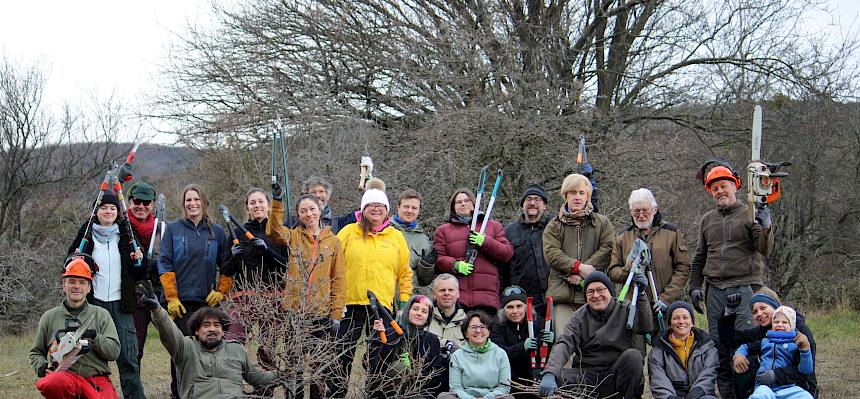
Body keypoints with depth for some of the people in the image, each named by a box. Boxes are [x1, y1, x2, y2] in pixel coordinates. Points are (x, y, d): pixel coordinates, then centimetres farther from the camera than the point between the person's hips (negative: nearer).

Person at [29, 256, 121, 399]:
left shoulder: (101, 314, 14)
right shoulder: (49, 317, 16)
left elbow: (114, 351, 4)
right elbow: (36, 353, 22)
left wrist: (93, 336, -10)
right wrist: (41, 367, 1)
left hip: (97, 380, -1)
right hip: (65, 377, 1)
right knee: (51, 383, -36)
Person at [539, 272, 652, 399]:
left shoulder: (624, 309, 6)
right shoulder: (579, 317, 6)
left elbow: (645, 328, -14)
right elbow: (564, 344, -11)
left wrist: (641, 295, -28)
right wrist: (549, 373, -29)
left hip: (616, 376, 0)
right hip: (587, 373, 0)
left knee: (633, 355, -29)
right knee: (556, 377, -26)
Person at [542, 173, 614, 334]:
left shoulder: (602, 223, 15)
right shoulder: (554, 226, 16)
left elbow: (608, 249, 0)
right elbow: (551, 253, 1)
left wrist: (579, 273, -10)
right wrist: (578, 267, -14)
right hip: (562, 292, 0)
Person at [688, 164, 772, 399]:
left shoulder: (750, 215, 2)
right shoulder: (707, 220, 16)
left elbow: (764, 250, -9)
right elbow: (699, 258, 22)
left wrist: (765, 228, -27)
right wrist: (694, 287, 13)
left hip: (744, 287, -5)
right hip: (714, 290, 5)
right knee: (718, 347, 6)